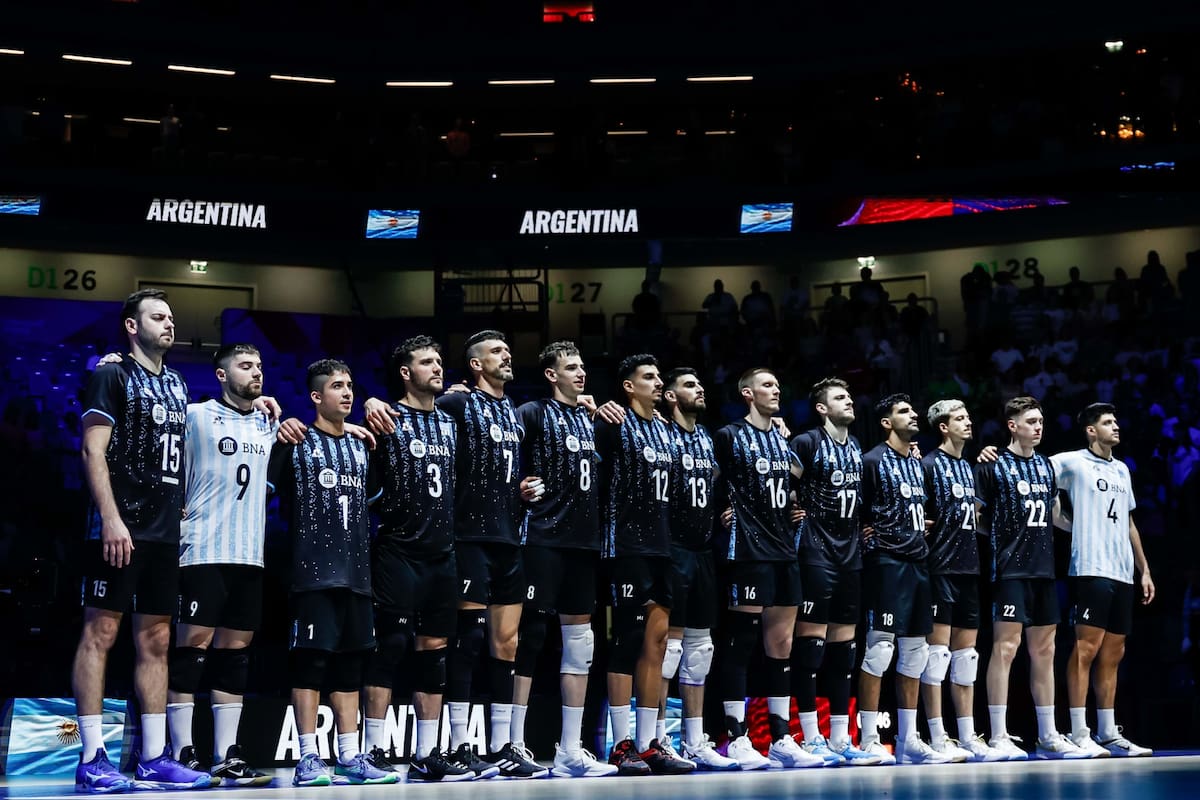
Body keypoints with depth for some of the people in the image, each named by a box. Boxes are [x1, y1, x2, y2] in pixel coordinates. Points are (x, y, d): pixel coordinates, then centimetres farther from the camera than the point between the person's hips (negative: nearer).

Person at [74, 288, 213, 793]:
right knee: (101, 632, -6)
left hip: (164, 531, 8)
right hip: (120, 525, -7)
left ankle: (155, 760, 10)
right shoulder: (113, 376, -3)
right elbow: (93, 451, -11)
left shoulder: (176, 384, 18)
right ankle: (92, 760, -5)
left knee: (156, 640, 7)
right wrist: (111, 519, -19)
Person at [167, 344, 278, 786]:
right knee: (194, 643, -7)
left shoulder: (269, 424, 16)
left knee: (235, 649, 6)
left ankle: (226, 756, 8)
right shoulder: (196, 415, 0)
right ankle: (183, 754, -3)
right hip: (205, 551, -6)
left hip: (251, 554, 6)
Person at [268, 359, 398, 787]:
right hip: (313, 571, -6)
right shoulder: (296, 443, 1)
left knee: (351, 660, 7)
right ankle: (309, 758, -3)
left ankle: (350, 756, 11)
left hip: (356, 572, 6)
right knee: (310, 658, -7)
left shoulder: (361, 448, 18)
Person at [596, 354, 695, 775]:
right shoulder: (615, 425, -5)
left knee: (655, 643, 7)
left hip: (662, 547, 8)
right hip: (627, 546, -8)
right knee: (627, 642, -6)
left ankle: (648, 744, 12)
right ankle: (622, 746, -1)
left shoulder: (664, 431, 18)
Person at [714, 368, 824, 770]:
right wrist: (724, 511, -5)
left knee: (781, 646, 8)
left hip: (784, 552, 7)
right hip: (749, 552, -7)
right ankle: (737, 739, -2)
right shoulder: (729, 436, -3)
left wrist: (796, 509, 12)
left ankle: (781, 739, 12)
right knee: (740, 644, -6)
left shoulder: (782, 440, 17)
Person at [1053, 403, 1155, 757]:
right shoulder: (1072, 462, -1)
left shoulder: (1122, 469, 20)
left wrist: (1144, 569, 21)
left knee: (1112, 655, 9)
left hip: (1123, 575, 7)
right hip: (1091, 570, -7)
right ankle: (1079, 734, -7)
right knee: (1086, 650, -10)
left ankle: (1109, 733, 14)